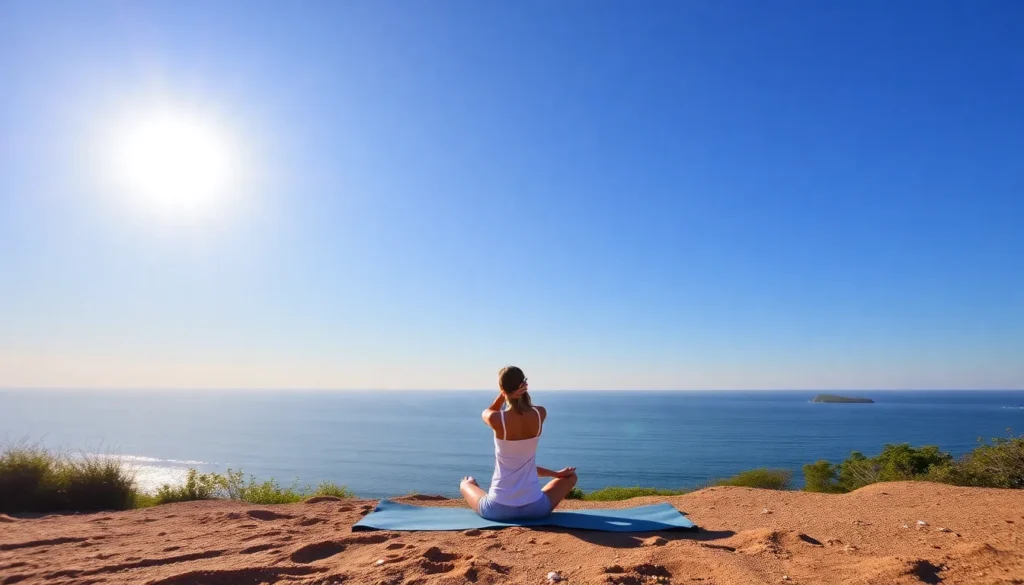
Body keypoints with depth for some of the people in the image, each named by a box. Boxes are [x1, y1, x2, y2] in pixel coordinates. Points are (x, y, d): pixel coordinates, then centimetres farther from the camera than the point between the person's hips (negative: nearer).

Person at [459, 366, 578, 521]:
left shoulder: (496, 420, -18)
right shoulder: (540, 414, -9)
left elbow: (487, 412, 9)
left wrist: (503, 394, -6)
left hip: (498, 509, -1)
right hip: (535, 507, 2)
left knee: (465, 483, 32)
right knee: (571, 477, 29)